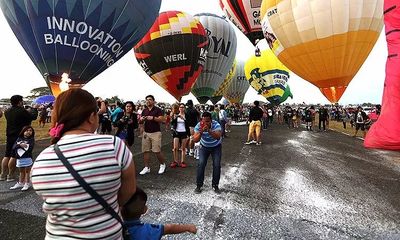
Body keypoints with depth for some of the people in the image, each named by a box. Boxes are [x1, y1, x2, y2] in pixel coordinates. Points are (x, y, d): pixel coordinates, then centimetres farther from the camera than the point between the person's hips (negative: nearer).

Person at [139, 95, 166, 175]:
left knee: (157, 151, -7)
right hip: (146, 133, 5)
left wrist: (153, 118, -24)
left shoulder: (158, 110, -2)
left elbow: (161, 119, -12)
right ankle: (146, 167, 15)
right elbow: (140, 122, 14)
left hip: (156, 133, -5)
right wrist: (141, 119, -9)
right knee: (145, 150, 4)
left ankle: (163, 164, 17)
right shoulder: (144, 111, 14)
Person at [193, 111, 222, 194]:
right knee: (201, 164, -11)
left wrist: (209, 130, -59)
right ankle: (199, 185, 4)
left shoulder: (216, 124, -31)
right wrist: (201, 132, -46)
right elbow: (195, 140, -29)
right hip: (204, 147, 1)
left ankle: (215, 185, 10)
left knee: (217, 165, -9)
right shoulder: (198, 126, -25)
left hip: (216, 147, -1)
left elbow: (218, 137, -46)